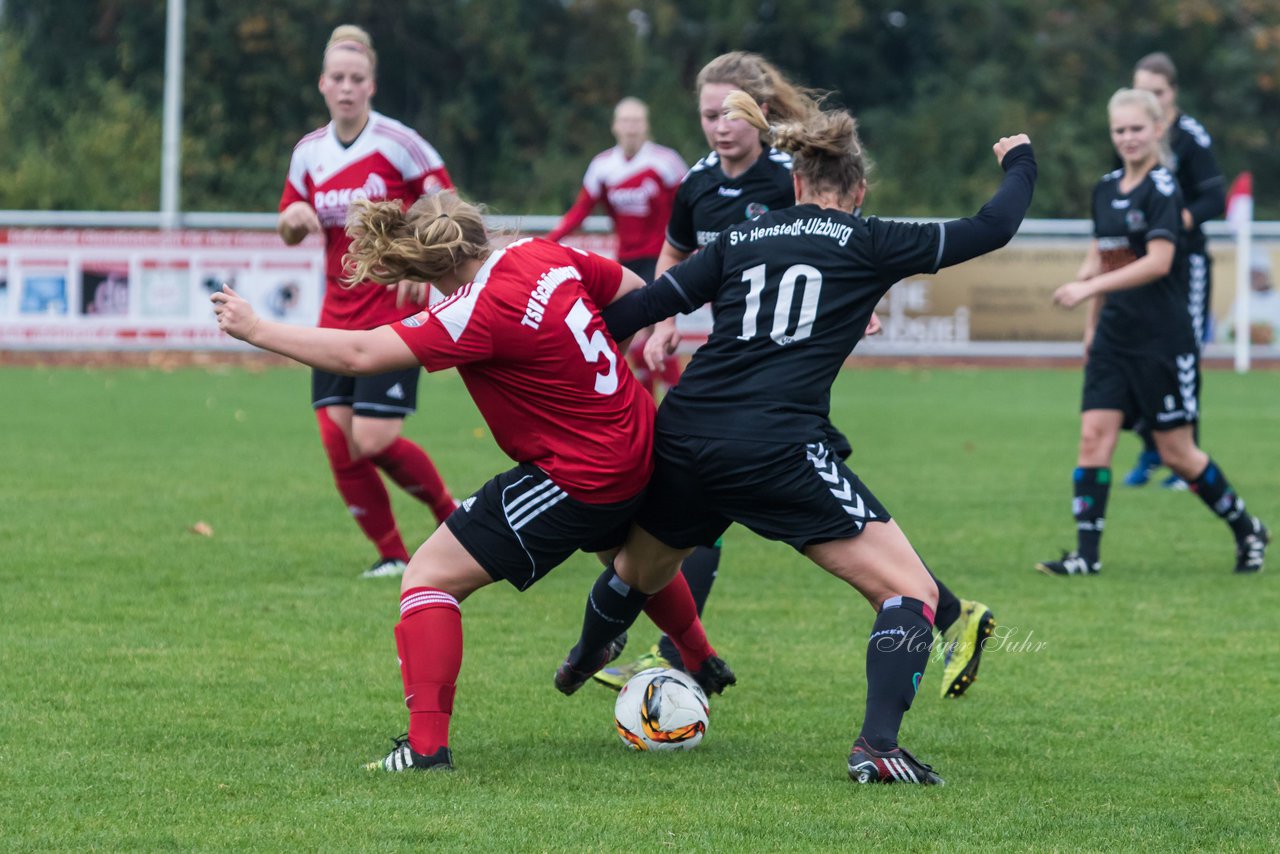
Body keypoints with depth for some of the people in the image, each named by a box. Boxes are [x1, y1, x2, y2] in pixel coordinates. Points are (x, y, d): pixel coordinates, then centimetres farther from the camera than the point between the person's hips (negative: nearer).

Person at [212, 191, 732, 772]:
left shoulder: (481, 312, -26)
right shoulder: (547, 256, -4)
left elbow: (360, 355, -28)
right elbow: (633, 290, 12)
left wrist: (255, 329, -21)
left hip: (578, 480, -9)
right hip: (638, 451, 9)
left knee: (429, 575, -8)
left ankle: (427, 744, -17)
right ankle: (703, 665, 64)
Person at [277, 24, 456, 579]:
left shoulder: (396, 141, -9)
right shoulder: (309, 152, 7)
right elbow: (289, 232, 18)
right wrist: (293, 217, -5)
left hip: (395, 310, -5)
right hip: (338, 316, 5)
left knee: (373, 440, -13)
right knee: (338, 440, -4)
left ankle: (452, 516, 13)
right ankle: (391, 554, 11)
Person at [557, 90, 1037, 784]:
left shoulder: (742, 239, 15)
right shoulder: (867, 244, 5)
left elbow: (644, 304, 11)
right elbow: (991, 229, 9)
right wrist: (1019, 165, 28)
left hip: (683, 441, 6)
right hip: (779, 453, -6)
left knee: (638, 572, 33)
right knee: (910, 592, -1)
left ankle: (581, 663, 59)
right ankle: (877, 745, -19)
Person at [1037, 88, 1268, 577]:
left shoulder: (1162, 189, -13)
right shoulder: (1106, 189, 10)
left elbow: (1158, 262, -23)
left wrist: (1089, 287, -26)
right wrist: (1092, 325, 19)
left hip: (1163, 340, -7)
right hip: (1115, 336, 7)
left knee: (1177, 453, 1)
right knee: (1094, 436, -6)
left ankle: (1248, 531, 21)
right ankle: (1086, 555, -6)